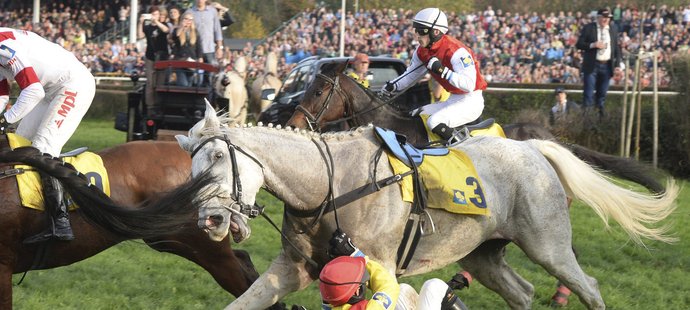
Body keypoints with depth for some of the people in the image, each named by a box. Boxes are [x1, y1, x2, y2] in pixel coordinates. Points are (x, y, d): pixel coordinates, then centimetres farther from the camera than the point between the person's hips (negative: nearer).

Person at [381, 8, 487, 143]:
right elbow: (411, 75, 16)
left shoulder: (456, 51, -25)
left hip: (471, 101, -9)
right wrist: (392, 87, -2)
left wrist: (442, 70, -35)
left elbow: (469, 85, -32)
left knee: (434, 122, -28)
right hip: (453, 100, 9)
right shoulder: (422, 52, 2)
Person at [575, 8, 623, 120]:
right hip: (591, 65, -3)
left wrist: (618, 63, 4)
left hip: (607, 66, 3)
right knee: (589, 93, -6)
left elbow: (617, 47, 13)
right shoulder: (589, 28, -3)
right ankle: (586, 114, -4)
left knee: (602, 93, 9)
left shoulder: (613, 28, 8)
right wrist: (593, 45, -20)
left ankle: (601, 114, 18)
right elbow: (579, 44, -4)